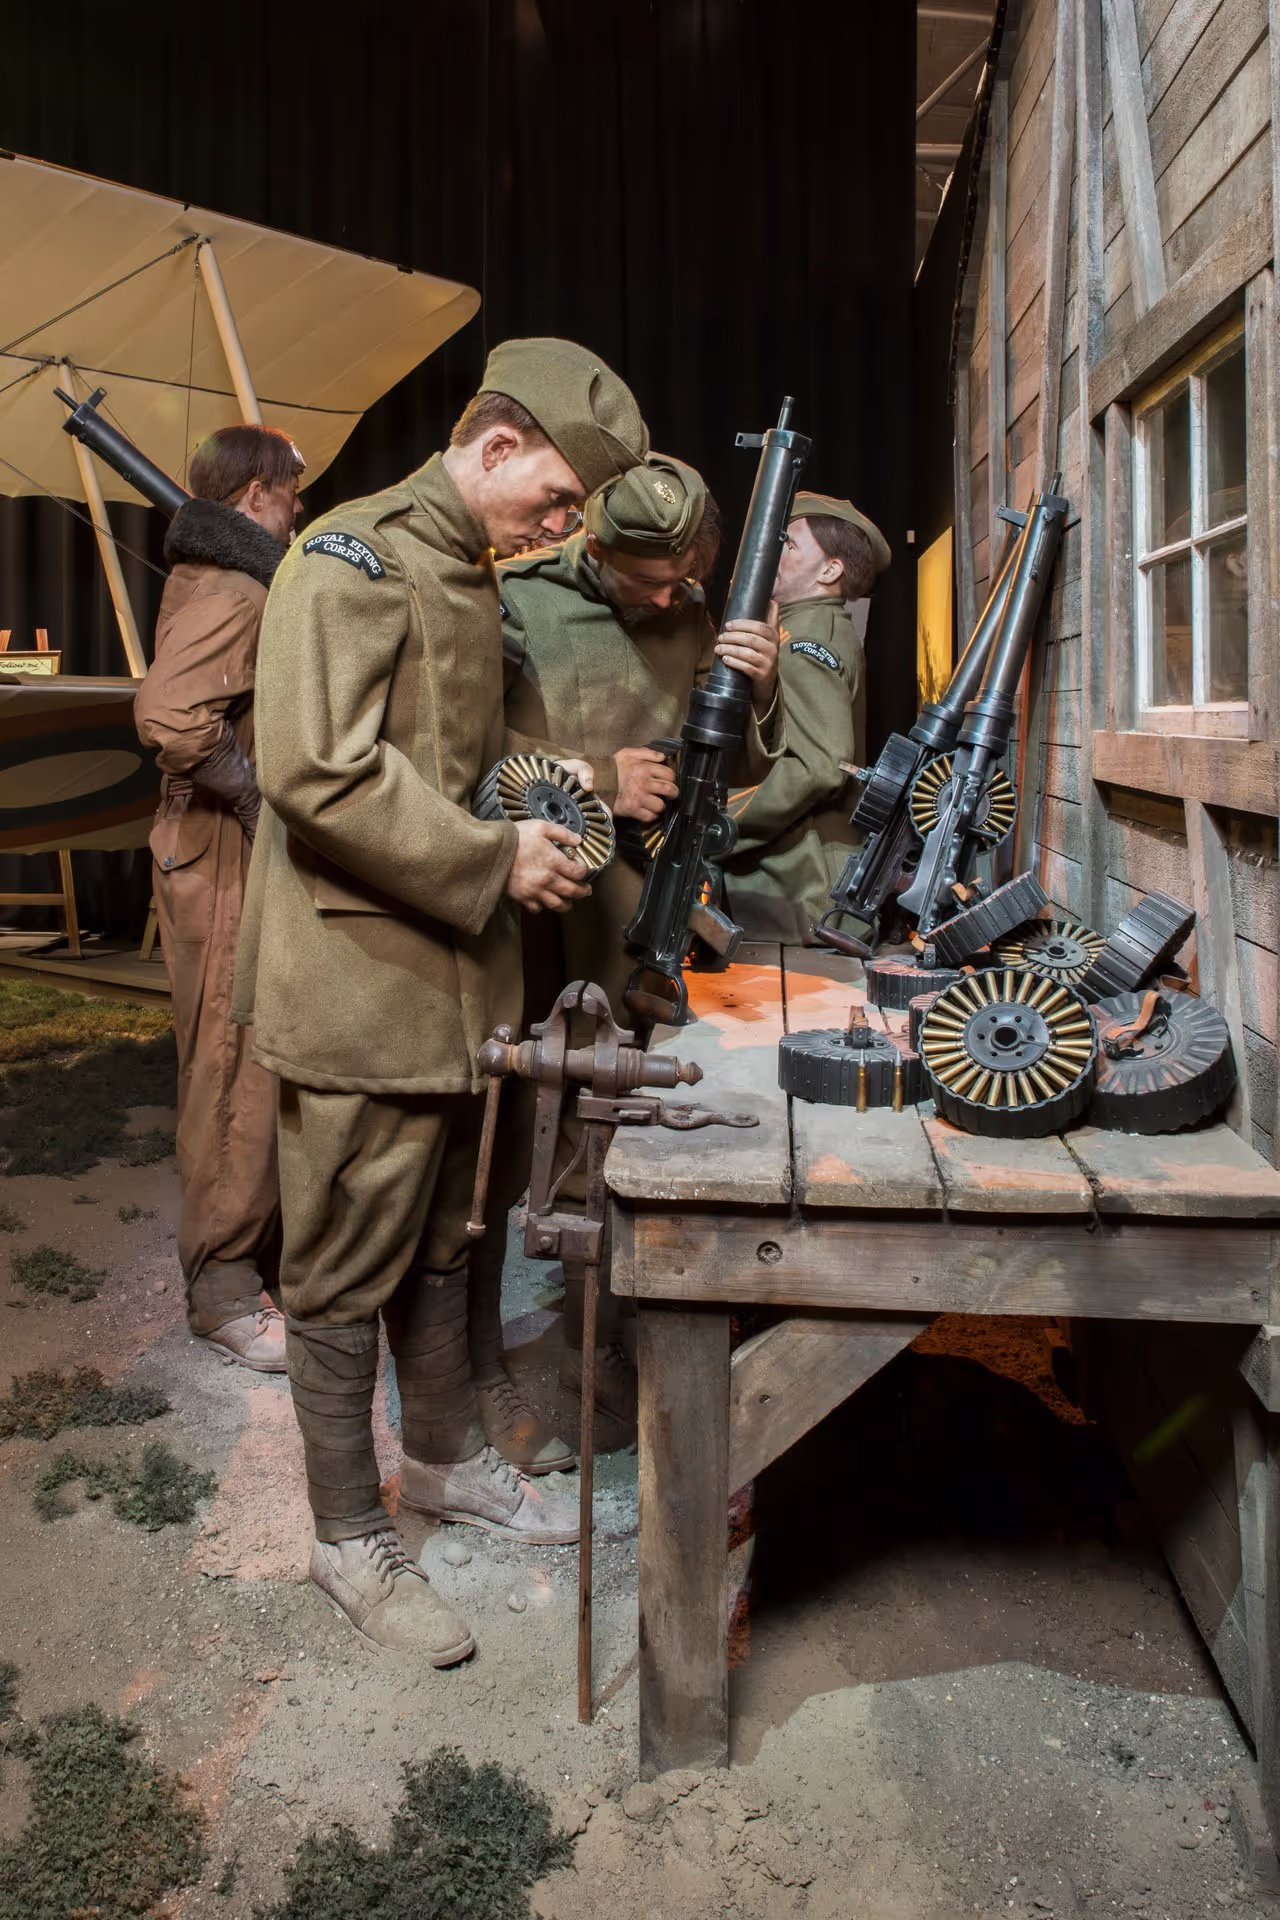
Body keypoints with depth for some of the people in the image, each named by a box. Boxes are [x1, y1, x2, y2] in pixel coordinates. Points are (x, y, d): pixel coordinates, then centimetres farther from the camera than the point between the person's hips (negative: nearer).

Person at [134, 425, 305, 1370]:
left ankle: (258, 1235, 34)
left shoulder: (208, 580, 16)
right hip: (231, 864, -10)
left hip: (239, 859, 10)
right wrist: (260, 795, -21)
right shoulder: (233, 592, -17)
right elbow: (170, 716, -31)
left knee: (240, 1067, 19)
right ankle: (224, 1289, 8)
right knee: (237, 1070, -3)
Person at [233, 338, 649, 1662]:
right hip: (358, 984, -9)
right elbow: (317, 772, -24)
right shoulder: (351, 558, -14)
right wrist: (495, 862, -19)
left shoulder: (471, 578, 16)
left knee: (438, 1245, 21)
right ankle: (350, 1540, 20)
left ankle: (445, 1458, 39)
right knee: (347, 1275, 4)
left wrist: (562, 798, 8)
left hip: (450, 976, 9)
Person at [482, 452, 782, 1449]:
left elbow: (743, 769, 8)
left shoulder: (692, 616, 5)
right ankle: (483, 1376, 14)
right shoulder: (517, 603, -10)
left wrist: (757, 691, -12)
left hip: (621, 901, 5)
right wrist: (598, 782, -18)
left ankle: (591, 1344, 30)